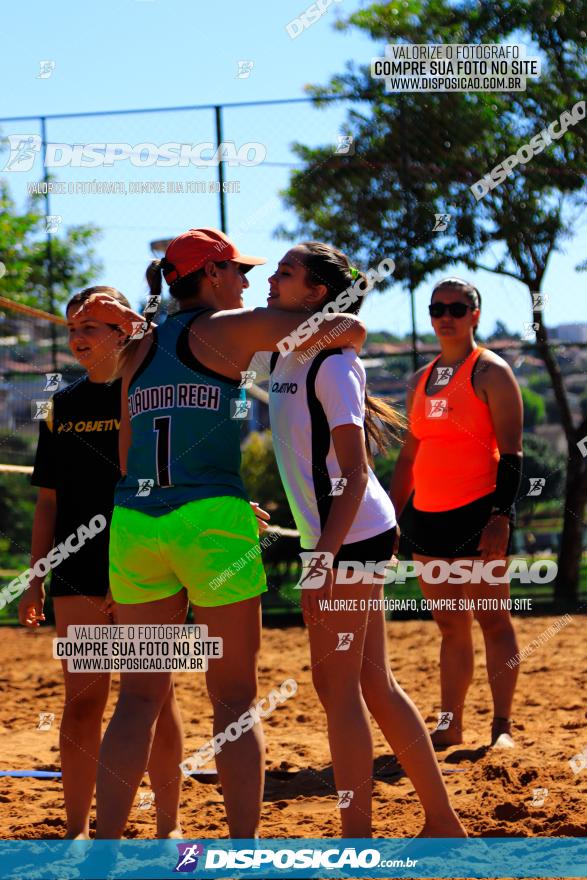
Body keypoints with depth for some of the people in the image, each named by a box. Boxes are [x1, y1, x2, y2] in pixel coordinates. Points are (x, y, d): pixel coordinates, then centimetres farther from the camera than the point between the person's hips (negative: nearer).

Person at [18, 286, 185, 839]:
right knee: (82, 700, 3)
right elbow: (49, 500, 12)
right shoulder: (63, 405, 11)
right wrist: (36, 579, 9)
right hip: (79, 572, 3)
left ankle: (168, 826, 10)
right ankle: (77, 830, 8)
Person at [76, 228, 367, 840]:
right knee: (234, 699, 3)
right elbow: (344, 329, -2)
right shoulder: (230, 329, 2)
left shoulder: (138, 350, 18)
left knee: (139, 697, 8)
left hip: (135, 526, 5)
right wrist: (346, 339, 23)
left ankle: (106, 843, 0)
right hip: (213, 522, -5)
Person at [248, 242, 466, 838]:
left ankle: (357, 840, -1)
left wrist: (322, 560, -24)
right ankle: (443, 823, 18)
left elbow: (354, 475, -19)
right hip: (340, 537, 9)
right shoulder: (277, 356, 11)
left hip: (350, 536, -9)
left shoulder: (333, 363, -14)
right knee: (374, 685, 11)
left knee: (336, 686, -6)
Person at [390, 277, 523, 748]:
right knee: (450, 625, 9)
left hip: (478, 513, -7)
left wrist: (500, 517, -20)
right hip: (428, 516, 7)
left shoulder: (490, 372, -3)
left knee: (491, 620, -5)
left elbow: (511, 452, -10)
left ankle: (502, 727, -3)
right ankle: (450, 727, 12)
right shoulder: (421, 380, 18)